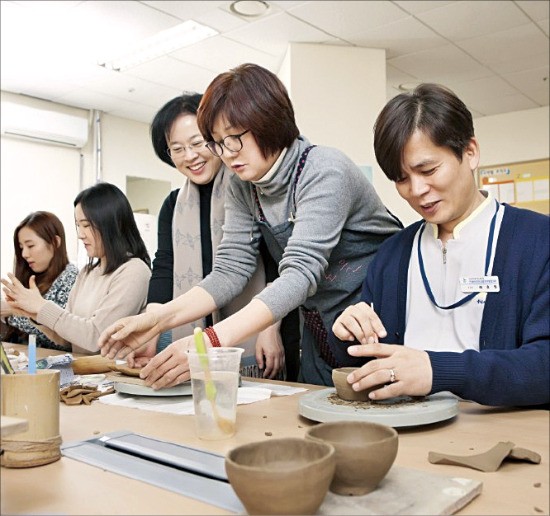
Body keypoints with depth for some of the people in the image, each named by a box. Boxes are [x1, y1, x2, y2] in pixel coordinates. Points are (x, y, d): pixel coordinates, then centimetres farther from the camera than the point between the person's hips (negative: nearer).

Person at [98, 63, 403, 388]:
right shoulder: (243, 189, -1)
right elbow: (230, 271, -6)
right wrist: (159, 319, -20)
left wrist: (214, 341, -42)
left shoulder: (324, 172, -22)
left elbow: (301, 273, -33)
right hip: (319, 336, 6)